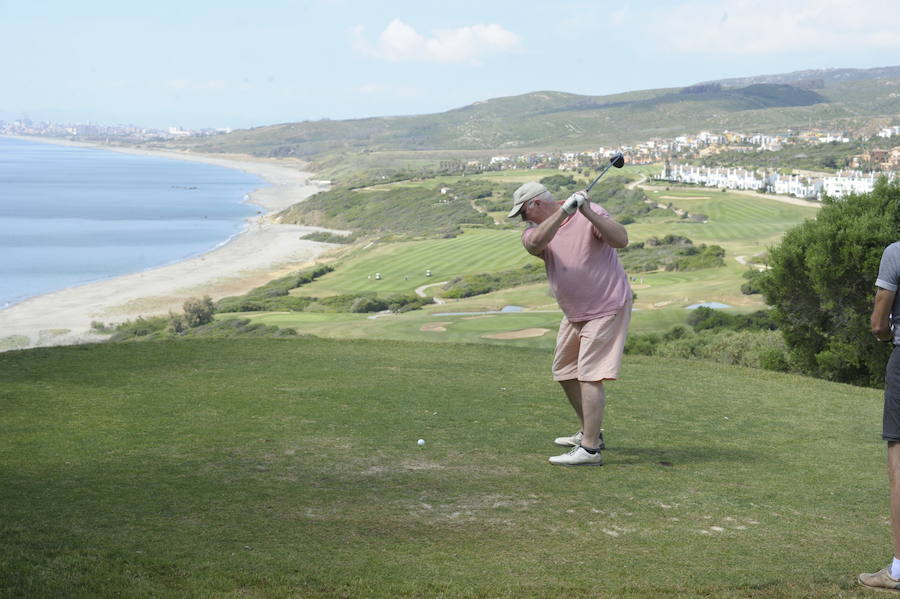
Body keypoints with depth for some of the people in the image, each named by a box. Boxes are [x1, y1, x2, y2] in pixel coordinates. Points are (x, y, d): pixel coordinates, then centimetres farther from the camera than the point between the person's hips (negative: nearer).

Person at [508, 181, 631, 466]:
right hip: (574, 313, 8)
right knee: (566, 372, 18)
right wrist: (564, 211, -35)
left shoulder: (589, 213, -15)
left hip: (606, 309, -8)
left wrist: (588, 213, -39)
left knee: (590, 375, -14)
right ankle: (590, 432, 35)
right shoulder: (535, 229, 0)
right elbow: (535, 243, -25)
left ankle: (590, 449, -14)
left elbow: (621, 239, -28)